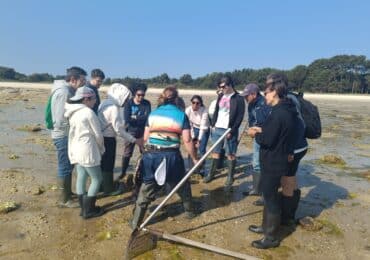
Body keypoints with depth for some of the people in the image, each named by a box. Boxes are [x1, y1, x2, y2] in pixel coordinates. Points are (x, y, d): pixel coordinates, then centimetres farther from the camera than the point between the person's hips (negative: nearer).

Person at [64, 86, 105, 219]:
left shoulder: (73, 113, 8)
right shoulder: (88, 112, -16)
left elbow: (73, 133, 10)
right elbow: (98, 134, -12)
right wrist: (101, 149, 5)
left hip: (75, 150, 9)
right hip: (87, 151, -8)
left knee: (81, 178, 15)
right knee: (97, 179, 4)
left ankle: (83, 208, 25)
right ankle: (89, 210, 12)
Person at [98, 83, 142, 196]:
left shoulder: (105, 103, 6)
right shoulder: (114, 107, -22)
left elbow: (108, 123, 8)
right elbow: (118, 130, -23)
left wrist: (123, 124, 11)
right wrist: (134, 140, -18)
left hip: (102, 137, 9)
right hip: (108, 139, -9)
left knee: (103, 162, 20)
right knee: (108, 164, 5)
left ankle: (102, 185, 36)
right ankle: (109, 189, 20)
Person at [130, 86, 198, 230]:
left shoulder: (153, 114, 7)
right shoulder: (181, 115, -1)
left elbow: (145, 138, 8)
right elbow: (187, 140, -6)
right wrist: (194, 158, 6)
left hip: (151, 155, 2)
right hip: (171, 156, -1)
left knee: (146, 189, 14)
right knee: (182, 185, 23)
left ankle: (135, 222, 21)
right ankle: (189, 211, 42)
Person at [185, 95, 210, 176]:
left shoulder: (204, 111, -33)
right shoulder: (188, 110, -24)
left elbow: (203, 127, -29)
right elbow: (189, 125, -16)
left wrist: (199, 140, -27)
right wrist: (192, 138, -13)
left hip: (204, 130, -3)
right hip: (194, 129, 3)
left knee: (202, 149, -9)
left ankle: (201, 169, 6)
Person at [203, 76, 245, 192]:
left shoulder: (238, 99, -8)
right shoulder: (221, 96, 11)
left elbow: (239, 117, -12)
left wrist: (232, 131, -16)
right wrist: (213, 125, 8)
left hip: (229, 130, -6)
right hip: (217, 128, 6)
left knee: (231, 154, 3)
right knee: (215, 151, 14)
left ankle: (230, 178, 14)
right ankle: (212, 173, 28)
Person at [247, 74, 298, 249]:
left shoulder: (279, 113, -24)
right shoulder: (286, 110, 8)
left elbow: (267, 140, -24)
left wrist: (255, 134, -7)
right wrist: (261, 130, 6)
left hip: (273, 163, -10)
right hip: (276, 160, 10)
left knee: (271, 198, 4)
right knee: (268, 195, 22)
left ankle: (271, 237, 20)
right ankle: (266, 226, 40)